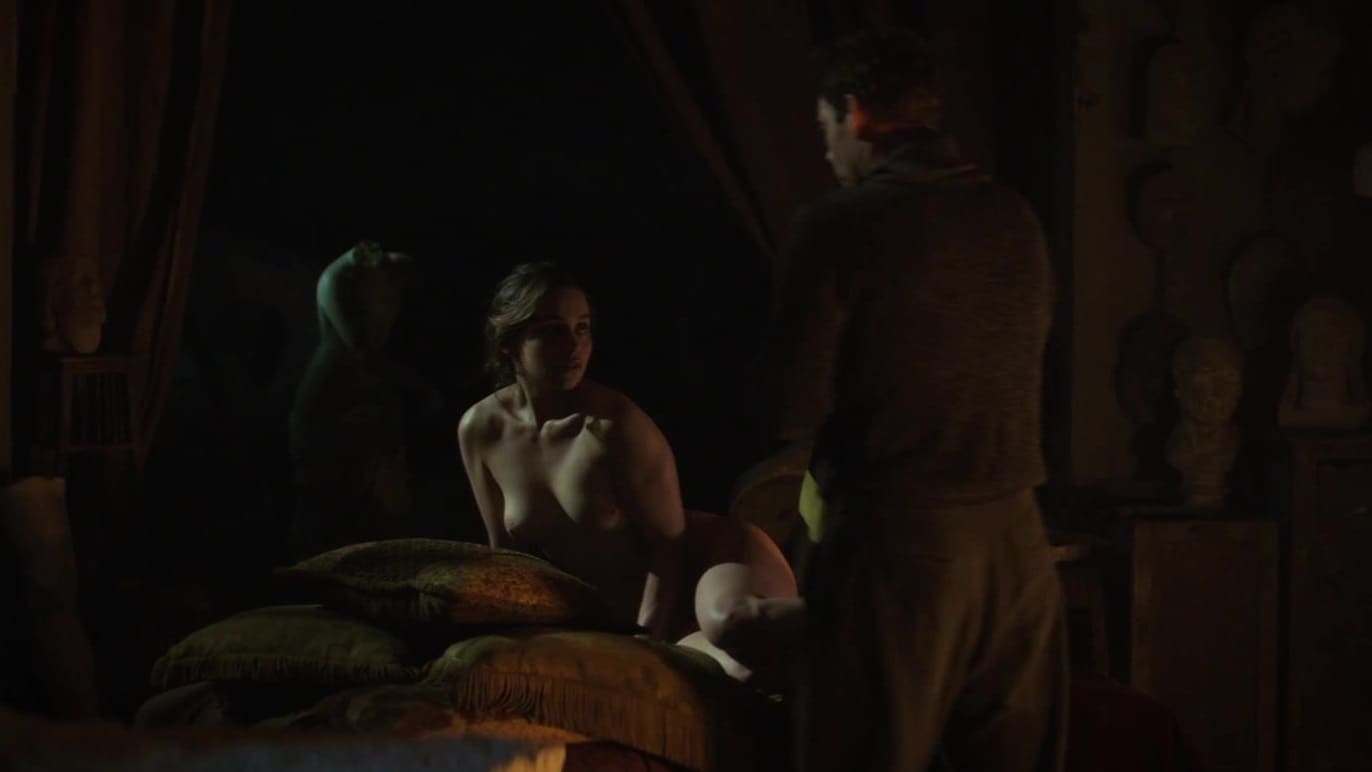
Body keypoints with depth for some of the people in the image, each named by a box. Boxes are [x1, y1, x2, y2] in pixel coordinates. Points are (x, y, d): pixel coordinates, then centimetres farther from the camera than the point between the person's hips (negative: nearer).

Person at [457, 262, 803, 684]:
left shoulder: (615, 422, -17)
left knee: (731, 623, -41)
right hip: (616, 616, 4)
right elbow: (507, 551, 10)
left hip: (701, 559, -4)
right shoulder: (478, 430, -3)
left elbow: (668, 543, -13)